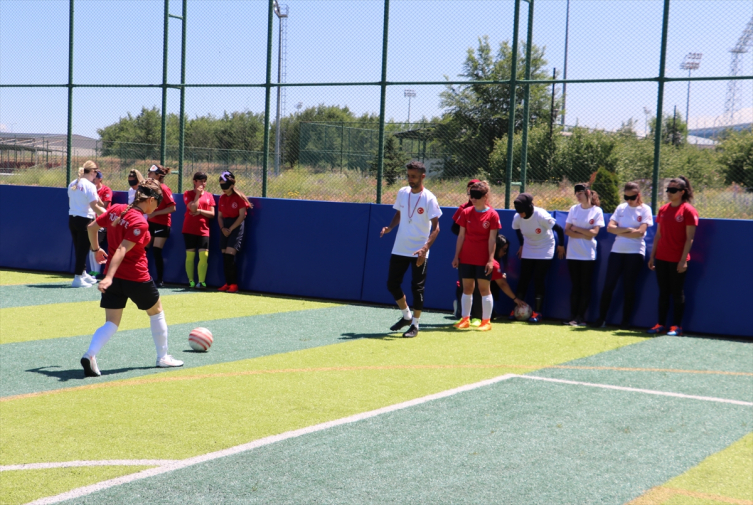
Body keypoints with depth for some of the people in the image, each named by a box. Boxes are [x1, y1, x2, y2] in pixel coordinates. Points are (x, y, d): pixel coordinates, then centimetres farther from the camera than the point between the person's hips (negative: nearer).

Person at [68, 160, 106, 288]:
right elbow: (94, 207, -19)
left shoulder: (72, 184, 8)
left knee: (79, 249, 18)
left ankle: (83, 273, 32)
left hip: (72, 219, 8)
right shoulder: (90, 186, -15)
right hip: (84, 220, -8)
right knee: (83, 250, 0)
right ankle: (78, 278, 2)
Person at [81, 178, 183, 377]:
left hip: (114, 276, 6)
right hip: (137, 277, -6)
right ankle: (163, 357, 31)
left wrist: (96, 249, 26)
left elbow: (91, 227, 11)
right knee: (156, 312, 20)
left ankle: (90, 355, -19)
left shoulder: (116, 209, 1)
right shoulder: (140, 223, -20)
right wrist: (109, 277, -34)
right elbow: (121, 251, -28)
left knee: (111, 323, 7)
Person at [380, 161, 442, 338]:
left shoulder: (429, 198, -13)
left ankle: (415, 324, 12)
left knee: (417, 288, -1)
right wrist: (390, 227, -1)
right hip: (399, 249, 6)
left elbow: (435, 227, -14)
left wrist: (425, 248, -27)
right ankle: (406, 316, 29)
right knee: (392, 284, 8)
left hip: (419, 252, -5)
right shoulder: (402, 193, 3)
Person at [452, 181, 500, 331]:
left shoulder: (492, 215, -7)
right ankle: (465, 319, 17)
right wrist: (456, 256, 4)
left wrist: (490, 259, -11)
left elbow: (492, 239, -8)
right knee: (467, 288, 8)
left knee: (484, 288, 1)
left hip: (483, 260, -3)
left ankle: (486, 321, 8)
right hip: (466, 258, 3)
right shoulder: (466, 213, 2)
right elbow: (461, 236, 6)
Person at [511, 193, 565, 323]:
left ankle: (538, 312, -2)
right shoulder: (517, 218, -15)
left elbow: (559, 229, -17)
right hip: (527, 251, 4)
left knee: (539, 280, -8)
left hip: (544, 251, -4)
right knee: (523, 279, 3)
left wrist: (561, 245, -6)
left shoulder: (542, 216, -29)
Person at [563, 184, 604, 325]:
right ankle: (573, 316, 6)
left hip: (588, 255, -3)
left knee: (585, 287, 1)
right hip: (573, 254, 3)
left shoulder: (597, 211, -1)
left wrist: (576, 228, -6)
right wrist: (583, 235, -11)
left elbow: (594, 232, -9)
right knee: (575, 286, 5)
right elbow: (567, 231, 2)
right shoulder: (573, 209, 7)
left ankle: (581, 317, 4)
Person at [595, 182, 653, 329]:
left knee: (628, 287, 0)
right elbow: (610, 227, 0)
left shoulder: (645, 210, -1)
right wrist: (628, 230, -12)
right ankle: (601, 318, 8)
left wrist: (619, 231, -7)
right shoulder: (620, 208, 10)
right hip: (617, 251, 3)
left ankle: (626, 321, 10)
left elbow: (640, 232, -12)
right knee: (608, 285, 0)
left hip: (635, 252, -3)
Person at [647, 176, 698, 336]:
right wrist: (652, 256, 10)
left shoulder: (688, 211, -8)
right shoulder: (663, 210, 10)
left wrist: (683, 260, -16)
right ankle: (661, 324, 16)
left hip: (678, 261, -6)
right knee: (663, 293, 10)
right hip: (661, 259, 6)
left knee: (677, 293, 1)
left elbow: (689, 238, -11)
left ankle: (676, 326, 8)